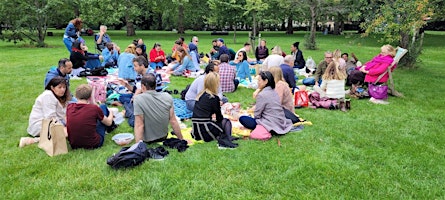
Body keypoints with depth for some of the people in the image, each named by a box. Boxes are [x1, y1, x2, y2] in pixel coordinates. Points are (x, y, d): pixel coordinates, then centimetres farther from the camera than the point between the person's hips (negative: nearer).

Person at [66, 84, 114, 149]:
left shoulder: (69, 107, -7)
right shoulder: (94, 108, -18)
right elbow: (109, 122, 1)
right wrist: (111, 113, 25)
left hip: (74, 145, 4)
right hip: (93, 144, -4)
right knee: (103, 107, 13)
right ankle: (112, 126, 42)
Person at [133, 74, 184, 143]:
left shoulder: (138, 99, -22)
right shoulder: (168, 97, -11)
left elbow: (139, 125, -23)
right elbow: (173, 121, -8)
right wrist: (181, 139, 2)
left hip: (147, 140, -3)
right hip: (163, 137, 4)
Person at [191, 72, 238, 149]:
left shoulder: (200, 95, 10)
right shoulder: (214, 97, -10)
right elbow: (219, 118, -1)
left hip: (196, 131, 7)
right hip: (206, 131, -6)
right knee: (226, 122, 12)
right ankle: (225, 141, -8)